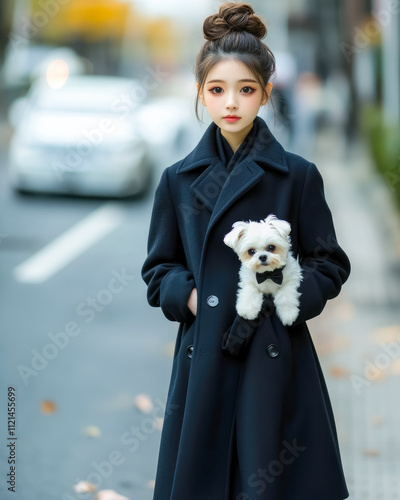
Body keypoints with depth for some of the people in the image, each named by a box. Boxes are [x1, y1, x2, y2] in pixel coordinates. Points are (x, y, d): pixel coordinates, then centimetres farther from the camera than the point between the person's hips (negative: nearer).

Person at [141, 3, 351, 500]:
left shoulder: (297, 175, -1)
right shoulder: (179, 180, 5)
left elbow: (330, 267, 4)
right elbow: (159, 269, 11)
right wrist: (188, 296, -8)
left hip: (277, 358, -2)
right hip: (204, 357, 2)